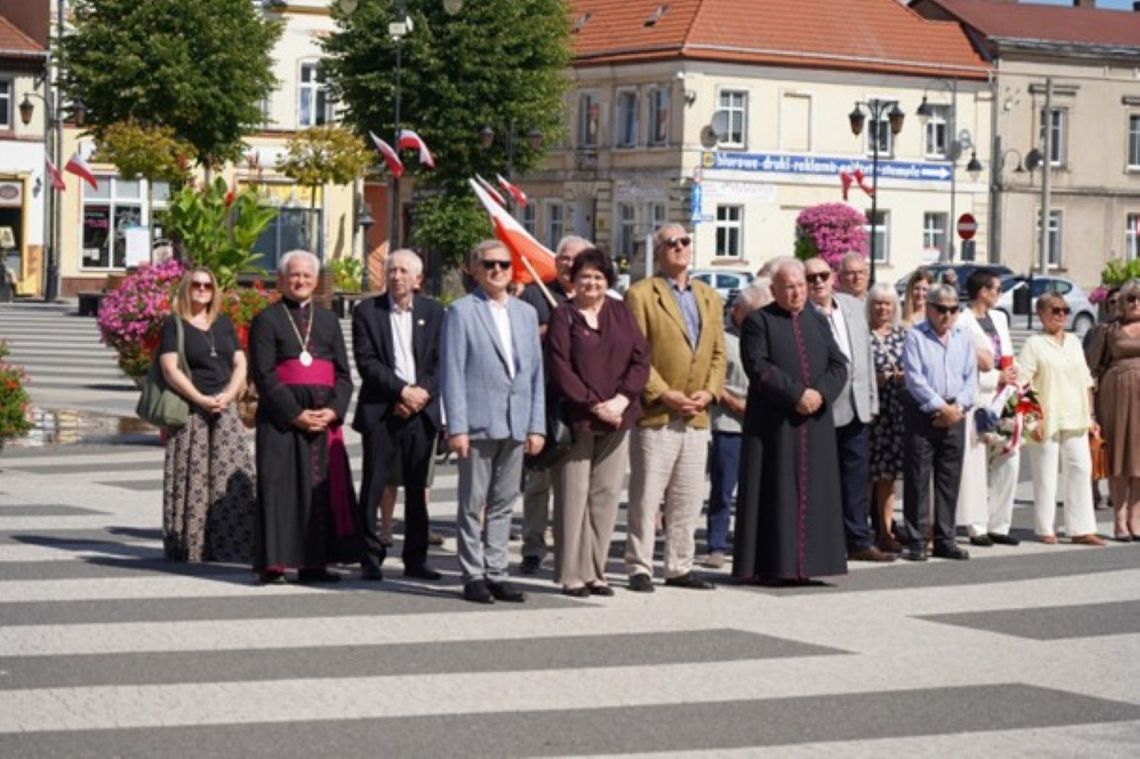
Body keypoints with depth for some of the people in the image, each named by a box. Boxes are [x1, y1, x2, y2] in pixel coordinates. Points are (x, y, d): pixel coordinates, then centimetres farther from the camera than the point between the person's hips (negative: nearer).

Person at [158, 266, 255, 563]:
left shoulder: (223, 323, 16)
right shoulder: (174, 324, 1)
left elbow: (240, 364, 12)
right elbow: (170, 369, -8)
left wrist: (228, 395, -6)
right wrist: (201, 400, -15)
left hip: (225, 411, 4)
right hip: (189, 412, -4)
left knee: (231, 479, -3)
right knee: (192, 479, -6)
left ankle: (229, 544, -2)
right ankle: (189, 545, -1)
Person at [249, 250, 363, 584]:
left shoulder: (329, 320, 17)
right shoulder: (267, 320, 3)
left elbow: (344, 373, 12)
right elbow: (263, 375, -5)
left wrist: (334, 411, -6)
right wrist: (295, 414, -14)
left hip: (325, 417, 4)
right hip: (280, 417, -4)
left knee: (322, 488, 2)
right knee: (281, 487, -6)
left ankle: (314, 563, 7)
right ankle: (273, 564, -5)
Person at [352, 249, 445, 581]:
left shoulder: (433, 312, 9)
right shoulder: (367, 311, 3)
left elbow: (440, 362, 5)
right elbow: (366, 362, -5)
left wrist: (422, 393, -10)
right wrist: (402, 390, -13)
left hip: (421, 410, 2)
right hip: (380, 411, -2)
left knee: (418, 488, 5)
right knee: (373, 486, -2)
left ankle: (416, 559, 11)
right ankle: (370, 557, 4)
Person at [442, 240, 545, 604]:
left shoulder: (526, 313, 15)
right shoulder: (461, 312, -1)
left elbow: (536, 372, 15)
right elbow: (452, 372, -5)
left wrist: (537, 426, 8)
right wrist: (456, 427, -12)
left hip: (516, 424, 5)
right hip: (478, 423, -5)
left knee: (503, 504, 9)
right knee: (472, 505, 1)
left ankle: (496, 573, 15)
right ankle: (473, 576, 6)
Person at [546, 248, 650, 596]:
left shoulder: (620, 313, 11)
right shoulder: (563, 316, -1)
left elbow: (641, 358, 5)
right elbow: (560, 368, -8)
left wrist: (621, 400, -9)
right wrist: (594, 405, -14)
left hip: (617, 419, 4)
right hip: (576, 418, -4)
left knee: (607, 494, 4)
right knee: (574, 495, -3)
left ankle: (595, 571, 10)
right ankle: (572, 574, 1)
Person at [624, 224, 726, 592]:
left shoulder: (710, 298, 16)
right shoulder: (640, 295, -3)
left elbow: (718, 353, 15)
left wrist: (709, 392, -2)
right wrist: (663, 394, -15)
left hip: (697, 416, 6)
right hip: (655, 415, -5)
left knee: (688, 499, 9)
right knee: (646, 497, -2)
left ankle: (680, 567, 17)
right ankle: (639, 568, 4)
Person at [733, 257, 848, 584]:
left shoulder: (818, 321, 15)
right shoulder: (758, 321, -1)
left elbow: (838, 365, 8)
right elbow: (758, 367, -13)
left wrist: (820, 393, -11)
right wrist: (797, 394, -19)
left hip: (816, 422, 5)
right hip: (773, 424, -5)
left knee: (813, 492, 4)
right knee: (776, 493, -3)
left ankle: (805, 562, 8)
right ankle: (770, 565, 0)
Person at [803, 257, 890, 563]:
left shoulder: (853, 306, 11)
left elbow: (867, 354, 15)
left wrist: (871, 399, 12)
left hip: (856, 408, 6)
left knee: (857, 476, 10)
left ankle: (859, 540, 16)